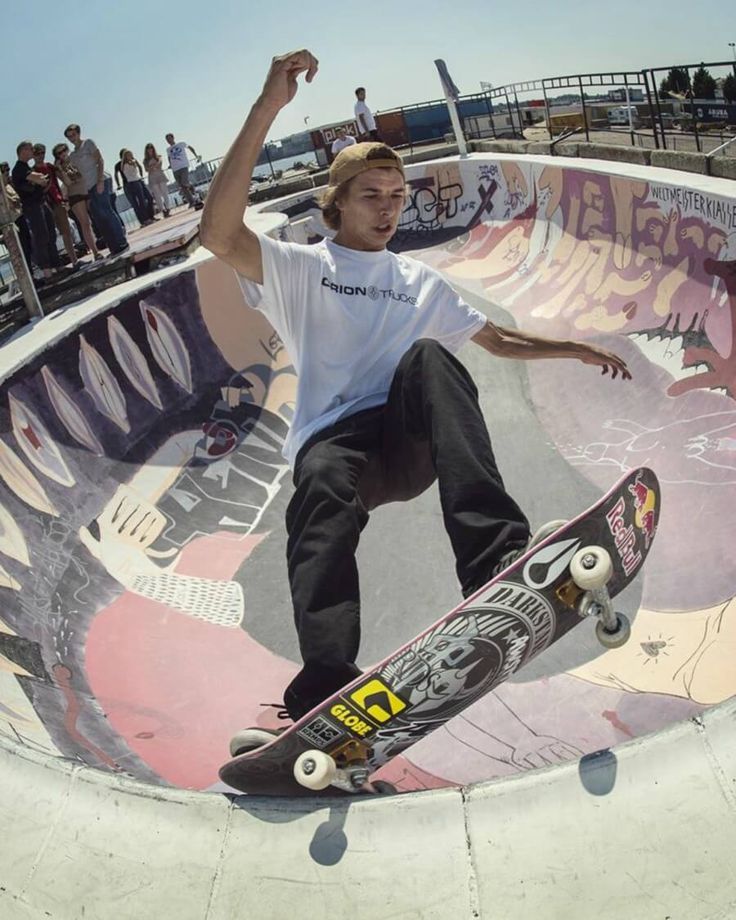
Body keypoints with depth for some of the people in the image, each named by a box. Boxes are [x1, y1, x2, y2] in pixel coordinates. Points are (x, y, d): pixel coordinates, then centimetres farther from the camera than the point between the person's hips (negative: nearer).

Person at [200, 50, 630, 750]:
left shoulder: (420, 283, 28)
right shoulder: (299, 267, 13)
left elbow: (497, 340, 35)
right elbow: (219, 234, -7)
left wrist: (576, 349, 23)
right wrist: (267, 108, -13)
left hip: (411, 441, 2)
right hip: (332, 442, -2)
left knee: (427, 357, -30)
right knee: (322, 490, -38)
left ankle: (497, 557, -46)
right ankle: (324, 694, -56)